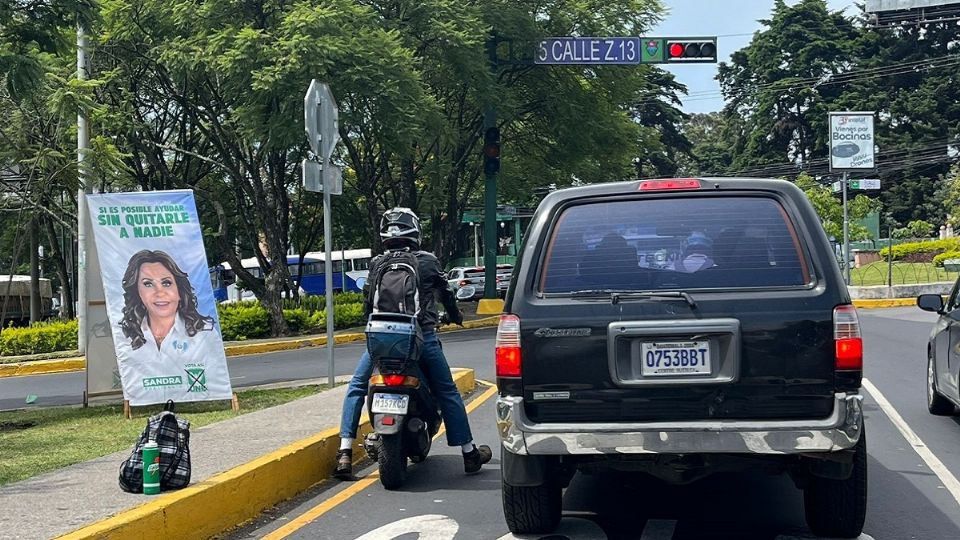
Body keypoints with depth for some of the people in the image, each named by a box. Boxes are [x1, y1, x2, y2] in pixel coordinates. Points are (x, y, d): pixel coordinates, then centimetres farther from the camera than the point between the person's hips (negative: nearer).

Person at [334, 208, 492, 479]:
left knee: (356, 388, 14)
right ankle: (469, 453, 17)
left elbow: (368, 304, 9)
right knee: (448, 393, 12)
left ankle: (345, 453, 0)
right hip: (422, 335, -1)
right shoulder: (428, 261, 3)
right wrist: (455, 315, 35)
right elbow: (446, 293, 15)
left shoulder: (377, 264, 6)